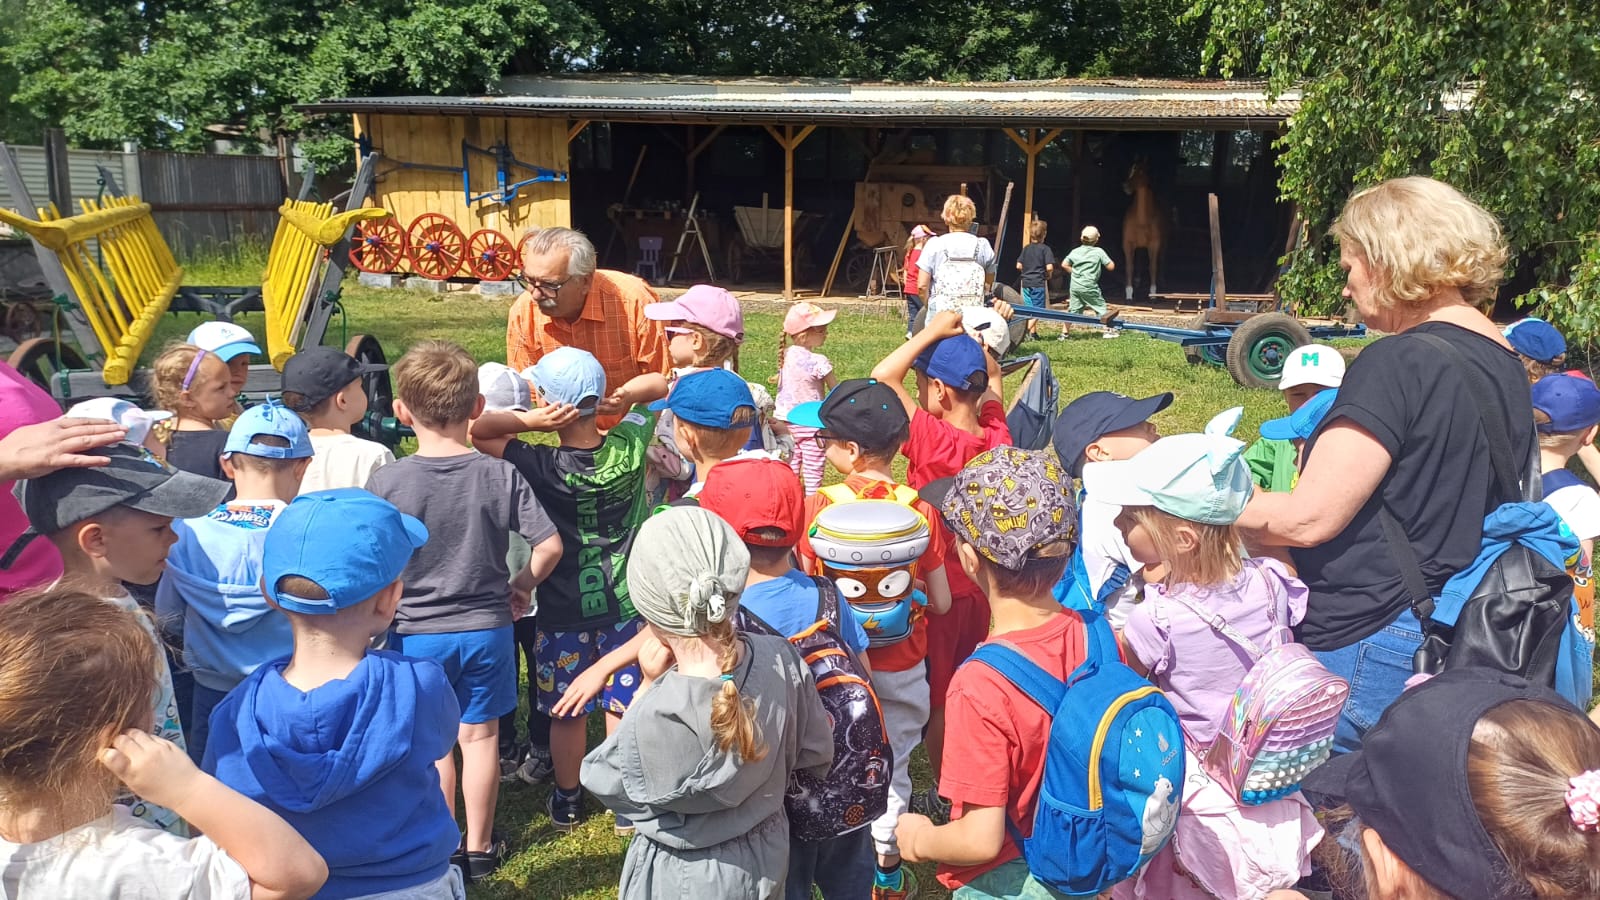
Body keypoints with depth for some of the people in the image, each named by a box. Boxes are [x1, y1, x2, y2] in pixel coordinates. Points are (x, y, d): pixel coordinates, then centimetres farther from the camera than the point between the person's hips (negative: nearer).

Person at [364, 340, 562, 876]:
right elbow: (549, 546, -10)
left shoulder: (387, 482, -15)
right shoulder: (500, 476, -11)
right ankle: (479, 847, 27)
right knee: (480, 735, 15)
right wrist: (522, 585, 8)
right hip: (486, 627, 1)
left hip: (416, 632, -1)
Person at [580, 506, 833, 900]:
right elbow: (815, 756, -4)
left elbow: (602, 780, -13)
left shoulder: (658, 717, -35)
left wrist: (648, 687, -16)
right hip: (768, 855, 4)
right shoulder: (780, 659, -21)